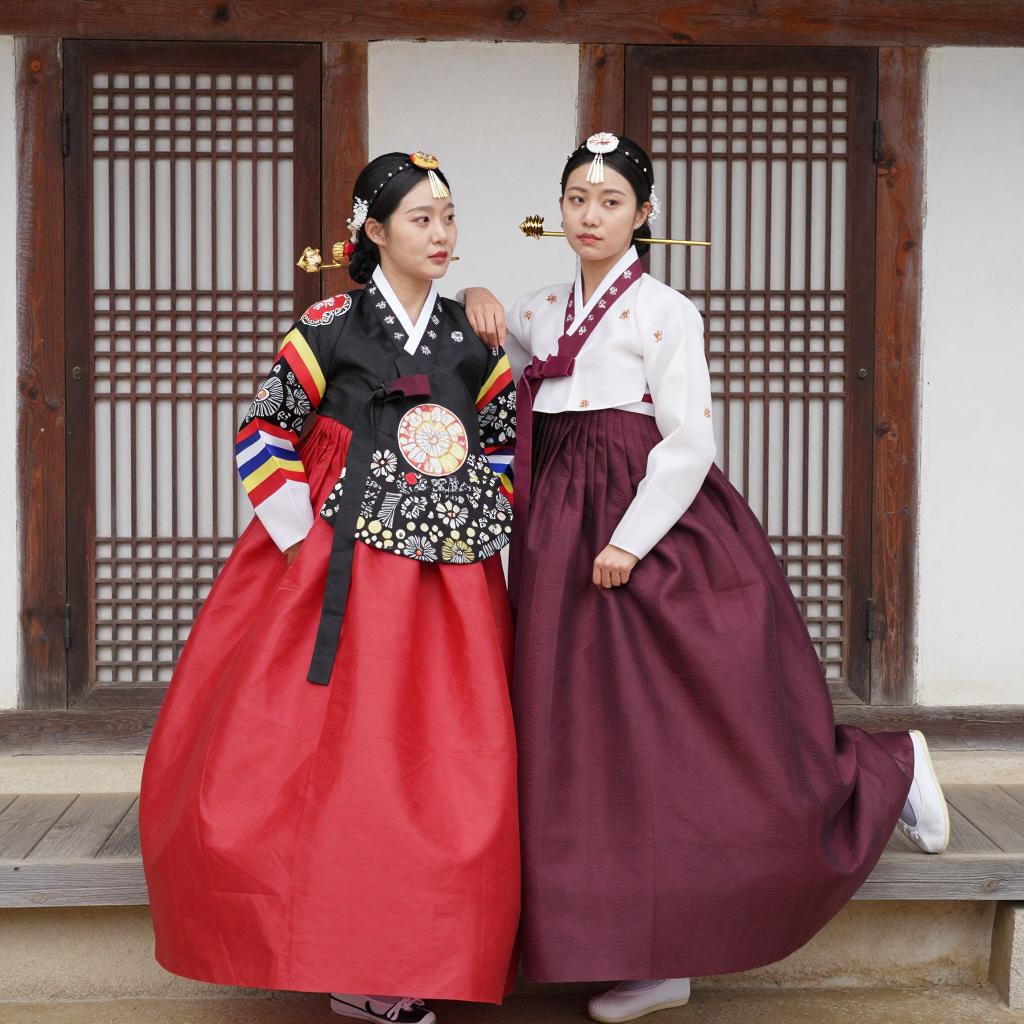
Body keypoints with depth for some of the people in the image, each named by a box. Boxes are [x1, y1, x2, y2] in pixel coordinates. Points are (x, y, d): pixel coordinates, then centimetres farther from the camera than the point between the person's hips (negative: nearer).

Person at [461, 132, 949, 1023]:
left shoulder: (665, 312, -5)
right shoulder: (538, 314, 13)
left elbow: (688, 444, -11)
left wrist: (631, 540, -17)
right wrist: (475, 305, 6)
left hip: (659, 533, -6)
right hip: (565, 538, 6)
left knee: (687, 730, -4)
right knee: (600, 738, 4)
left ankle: (889, 767, 23)